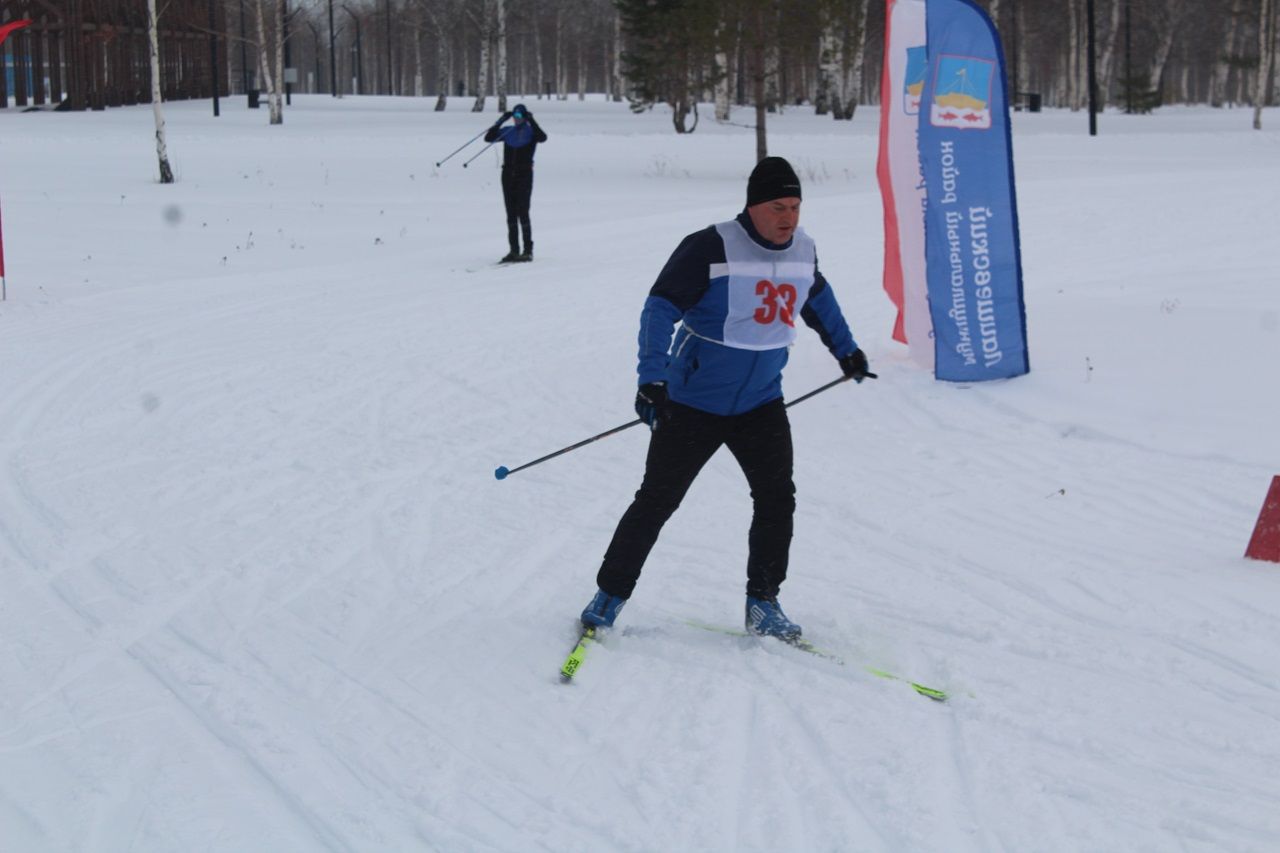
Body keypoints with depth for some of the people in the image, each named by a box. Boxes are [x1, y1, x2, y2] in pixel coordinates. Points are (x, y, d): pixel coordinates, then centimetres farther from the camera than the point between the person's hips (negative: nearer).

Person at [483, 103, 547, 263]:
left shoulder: (531, 132, 0)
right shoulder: (507, 132, 10)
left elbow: (542, 137, -21)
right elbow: (488, 137, 3)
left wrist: (531, 121, -19)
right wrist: (499, 122, -6)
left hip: (524, 175, -5)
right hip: (508, 175, 5)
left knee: (522, 213, -11)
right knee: (511, 214, 5)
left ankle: (528, 250, -7)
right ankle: (514, 250, 8)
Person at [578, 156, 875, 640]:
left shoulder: (802, 250, 0)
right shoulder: (711, 249, -21)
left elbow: (817, 298, 23)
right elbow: (660, 310, -22)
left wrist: (846, 350, 33)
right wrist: (652, 380, -32)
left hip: (761, 403, 5)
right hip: (695, 402, -5)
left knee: (777, 499, -4)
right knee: (657, 501, 1)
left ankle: (763, 603, 9)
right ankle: (610, 595, 15)